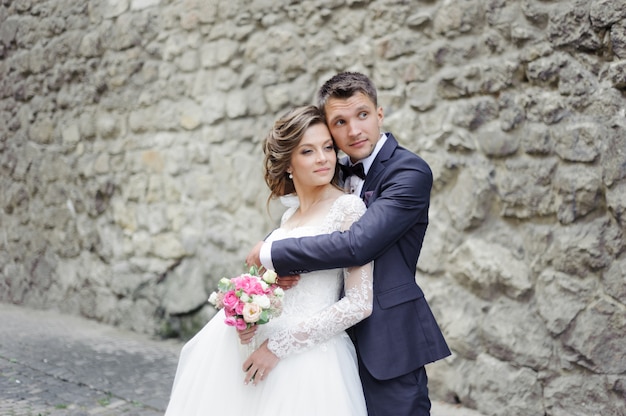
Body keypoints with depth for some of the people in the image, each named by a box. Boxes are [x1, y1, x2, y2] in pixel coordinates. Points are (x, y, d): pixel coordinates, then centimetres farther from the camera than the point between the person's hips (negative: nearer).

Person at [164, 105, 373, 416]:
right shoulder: (291, 212, 10)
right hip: (260, 342, 6)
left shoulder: (348, 207, -10)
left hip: (310, 360, -6)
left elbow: (360, 303, -16)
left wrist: (280, 345, -14)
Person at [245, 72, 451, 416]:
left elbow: (356, 245, -26)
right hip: (343, 339, 7)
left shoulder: (410, 171, -14)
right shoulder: (341, 174, 11)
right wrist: (281, 269, -11)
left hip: (387, 343, -7)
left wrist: (270, 254, -17)